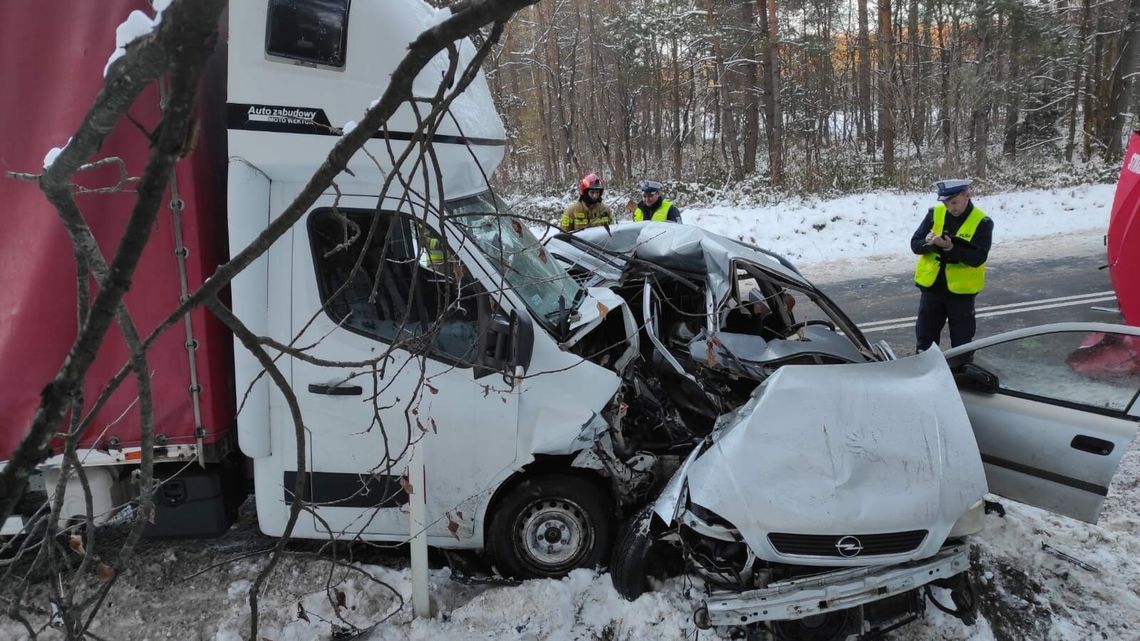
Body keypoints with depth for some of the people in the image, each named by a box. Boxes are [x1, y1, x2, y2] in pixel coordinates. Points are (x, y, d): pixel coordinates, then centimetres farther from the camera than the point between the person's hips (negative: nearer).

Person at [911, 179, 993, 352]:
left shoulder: (982, 222, -11)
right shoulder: (934, 214, -2)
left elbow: (978, 258, -19)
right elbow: (915, 244, -4)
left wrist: (951, 248, -31)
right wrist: (929, 243, -25)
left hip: (961, 290, -3)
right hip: (931, 286, 3)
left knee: (962, 340, 10)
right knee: (924, 338, 12)